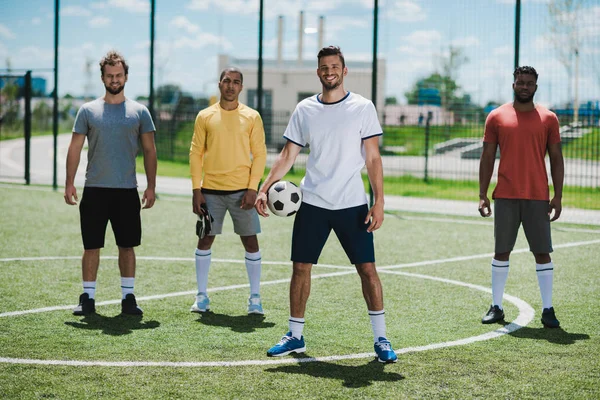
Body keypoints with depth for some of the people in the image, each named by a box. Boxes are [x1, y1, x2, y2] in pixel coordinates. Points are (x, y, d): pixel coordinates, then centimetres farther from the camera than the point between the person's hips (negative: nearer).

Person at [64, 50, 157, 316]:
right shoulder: (88, 111, 5)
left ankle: (128, 297, 11)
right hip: (95, 190, 0)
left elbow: (149, 151, 6)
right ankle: (88, 297, 10)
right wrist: (69, 183, -4)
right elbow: (75, 148, 5)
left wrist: (151, 187, -1)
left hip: (127, 191, 0)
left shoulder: (139, 112, 5)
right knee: (92, 246, 2)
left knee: (127, 246, 4)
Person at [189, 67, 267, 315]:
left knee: (250, 241, 0)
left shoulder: (252, 117, 2)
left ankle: (255, 298, 8)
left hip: (242, 190, -1)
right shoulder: (205, 117, 5)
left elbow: (259, 154, 1)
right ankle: (201, 296, 13)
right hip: (211, 190, 1)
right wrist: (196, 190, -3)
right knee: (205, 239, 3)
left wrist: (252, 188, -9)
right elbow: (196, 153, 5)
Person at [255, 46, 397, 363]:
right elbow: (287, 155, 10)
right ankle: (295, 336, 17)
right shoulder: (304, 110, 7)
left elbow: (373, 158, -3)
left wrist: (379, 202, -10)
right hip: (312, 203, 3)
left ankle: (380, 339, 6)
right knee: (300, 267, 3)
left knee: (367, 268, -4)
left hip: (352, 205, -2)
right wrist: (265, 188, -2)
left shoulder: (362, 108, -1)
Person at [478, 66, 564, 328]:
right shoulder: (497, 117, 5)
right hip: (505, 197, 0)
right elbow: (487, 158, 6)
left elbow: (556, 159, 6)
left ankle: (547, 310, 6)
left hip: (538, 198, 0)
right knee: (501, 251, 5)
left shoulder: (548, 119, 5)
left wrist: (558, 196, -1)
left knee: (542, 252, 0)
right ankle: (496, 307, 14)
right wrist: (482, 195, 0)